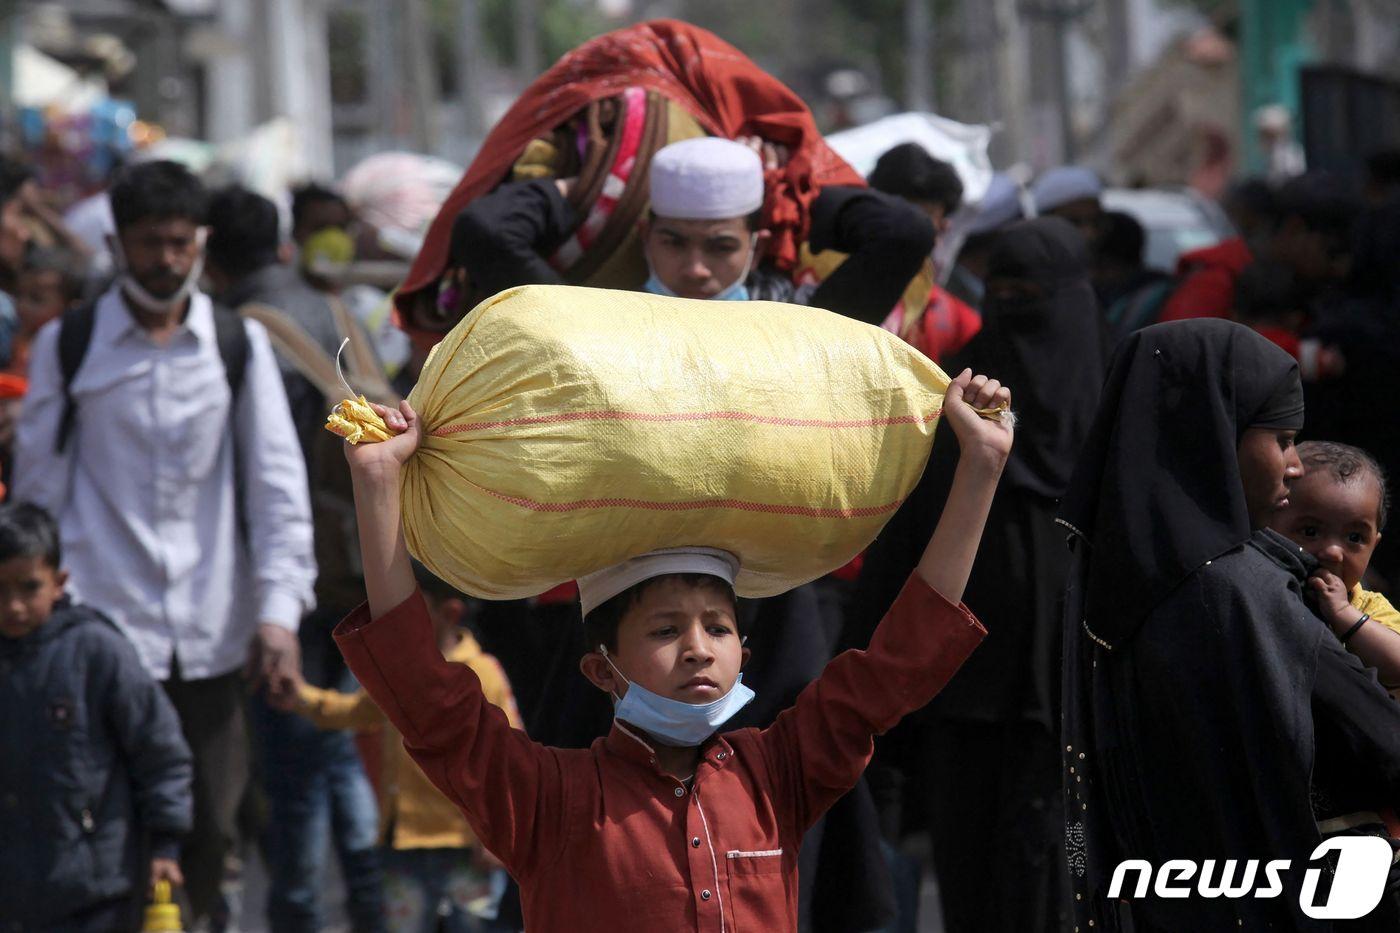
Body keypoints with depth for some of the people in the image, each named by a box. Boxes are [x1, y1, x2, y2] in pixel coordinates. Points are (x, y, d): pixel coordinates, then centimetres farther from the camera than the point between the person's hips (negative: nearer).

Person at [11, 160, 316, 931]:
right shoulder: (67, 347, 5)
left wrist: (279, 608, -3)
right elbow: (39, 485, 8)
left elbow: (278, 482, 6)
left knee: (211, 826, 4)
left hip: (211, 635, 2)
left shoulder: (239, 346, 9)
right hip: (105, 629, -2)